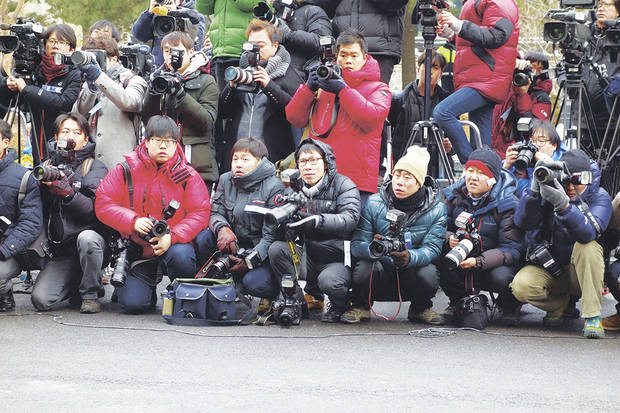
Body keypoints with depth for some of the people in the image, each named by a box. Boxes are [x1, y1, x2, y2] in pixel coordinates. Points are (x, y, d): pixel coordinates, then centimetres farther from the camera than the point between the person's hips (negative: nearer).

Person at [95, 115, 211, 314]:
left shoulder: (188, 176, -1)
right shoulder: (126, 171, 0)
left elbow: (199, 214, -8)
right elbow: (103, 204, -4)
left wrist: (172, 237, -24)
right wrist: (133, 221, -21)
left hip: (175, 244, 0)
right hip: (139, 251, 0)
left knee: (180, 255, -38)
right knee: (132, 303, -18)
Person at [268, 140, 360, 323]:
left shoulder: (343, 185, -3)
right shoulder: (297, 190, 12)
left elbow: (349, 219, -23)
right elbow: (291, 236, 3)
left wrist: (316, 221, -38)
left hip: (339, 260, -5)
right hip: (309, 259, 5)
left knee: (328, 280, -35)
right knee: (277, 249, -18)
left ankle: (339, 305, 2)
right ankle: (309, 299, -5)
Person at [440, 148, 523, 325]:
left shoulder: (505, 203, -13)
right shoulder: (455, 196, -1)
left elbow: (511, 249, -18)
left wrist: (479, 261, -34)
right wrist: (449, 239, -22)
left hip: (494, 264, -3)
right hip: (460, 263, 3)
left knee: (502, 278, -37)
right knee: (442, 263, -29)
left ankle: (509, 307, 2)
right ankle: (457, 302, 3)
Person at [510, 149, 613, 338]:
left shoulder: (598, 197, -11)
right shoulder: (548, 191, -6)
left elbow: (587, 232, -31)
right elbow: (522, 222, -19)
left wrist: (563, 204, -47)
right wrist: (534, 190, -35)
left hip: (582, 271, -2)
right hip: (548, 271, 2)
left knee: (586, 246, -33)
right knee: (521, 286, -28)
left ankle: (592, 316, -26)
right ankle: (562, 305, 6)